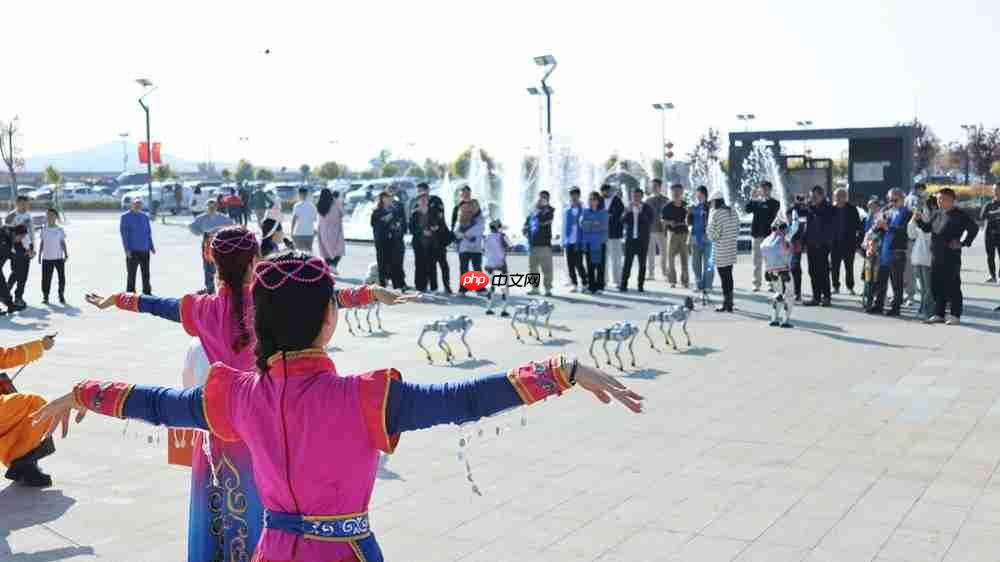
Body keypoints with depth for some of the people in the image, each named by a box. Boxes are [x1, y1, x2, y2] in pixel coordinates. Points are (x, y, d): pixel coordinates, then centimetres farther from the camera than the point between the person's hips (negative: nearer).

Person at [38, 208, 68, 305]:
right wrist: (39, 255, 8)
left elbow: (63, 243, 2)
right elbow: (41, 244, 10)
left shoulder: (60, 230, 0)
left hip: (59, 257, -1)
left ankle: (61, 296, 14)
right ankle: (45, 296, 9)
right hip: (47, 258, 1)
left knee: (62, 277, 1)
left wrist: (66, 254, -6)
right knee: (46, 278, -1)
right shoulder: (44, 230, 4)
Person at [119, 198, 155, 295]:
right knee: (131, 274, -1)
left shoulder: (145, 217, 13)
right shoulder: (125, 217, -1)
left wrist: (151, 246, 10)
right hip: (132, 251, -4)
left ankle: (147, 292, 18)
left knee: (146, 273, 10)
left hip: (145, 250, 4)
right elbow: (124, 233, -5)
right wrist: (127, 249, -14)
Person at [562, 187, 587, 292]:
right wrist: (563, 241, 9)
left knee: (578, 264, -8)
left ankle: (584, 282, 8)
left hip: (579, 241, -3)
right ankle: (574, 284, 14)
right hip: (569, 241, 3)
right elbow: (564, 226, 12)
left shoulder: (583, 210, 0)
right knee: (570, 264, 5)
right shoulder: (566, 210, 9)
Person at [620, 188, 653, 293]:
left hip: (643, 239, -1)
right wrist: (628, 210, -13)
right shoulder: (628, 208, 9)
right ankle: (623, 284, -4)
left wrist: (640, 210, -18)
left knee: (642, 263, 1)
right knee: (627, 263, -5)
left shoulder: (647, 208, 3)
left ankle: (640, 285, 6)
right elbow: (622, 220, -1)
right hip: (630, 239, 1)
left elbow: (651, 221, -11)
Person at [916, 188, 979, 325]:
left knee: (953, 286, -3)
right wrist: (919, 219, 0)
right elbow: (927, 227, 17)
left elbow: (974, 228, -12)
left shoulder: (959, 215, -7)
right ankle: (939, 314, 20)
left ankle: (955, 316, 3)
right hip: (937, 256, 8)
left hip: (952, 256, -8)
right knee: (937, 285, 11)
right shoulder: (938, 215, 15)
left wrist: (963, 243, -13)